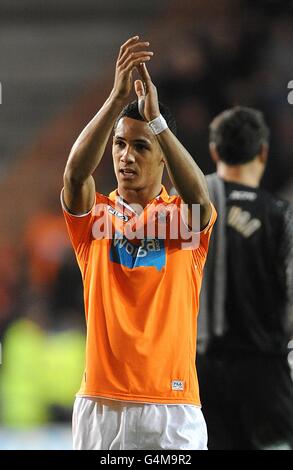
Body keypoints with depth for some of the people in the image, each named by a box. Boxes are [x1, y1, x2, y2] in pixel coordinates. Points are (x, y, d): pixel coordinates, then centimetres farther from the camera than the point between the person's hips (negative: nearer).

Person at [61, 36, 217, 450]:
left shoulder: (185, 217, 5)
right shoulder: (94, 214, 7)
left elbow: (198, 196, -19)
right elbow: (76, 173, -15)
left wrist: (156, 117, -29)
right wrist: (119, 96, -27)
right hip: (101, 404, 1)